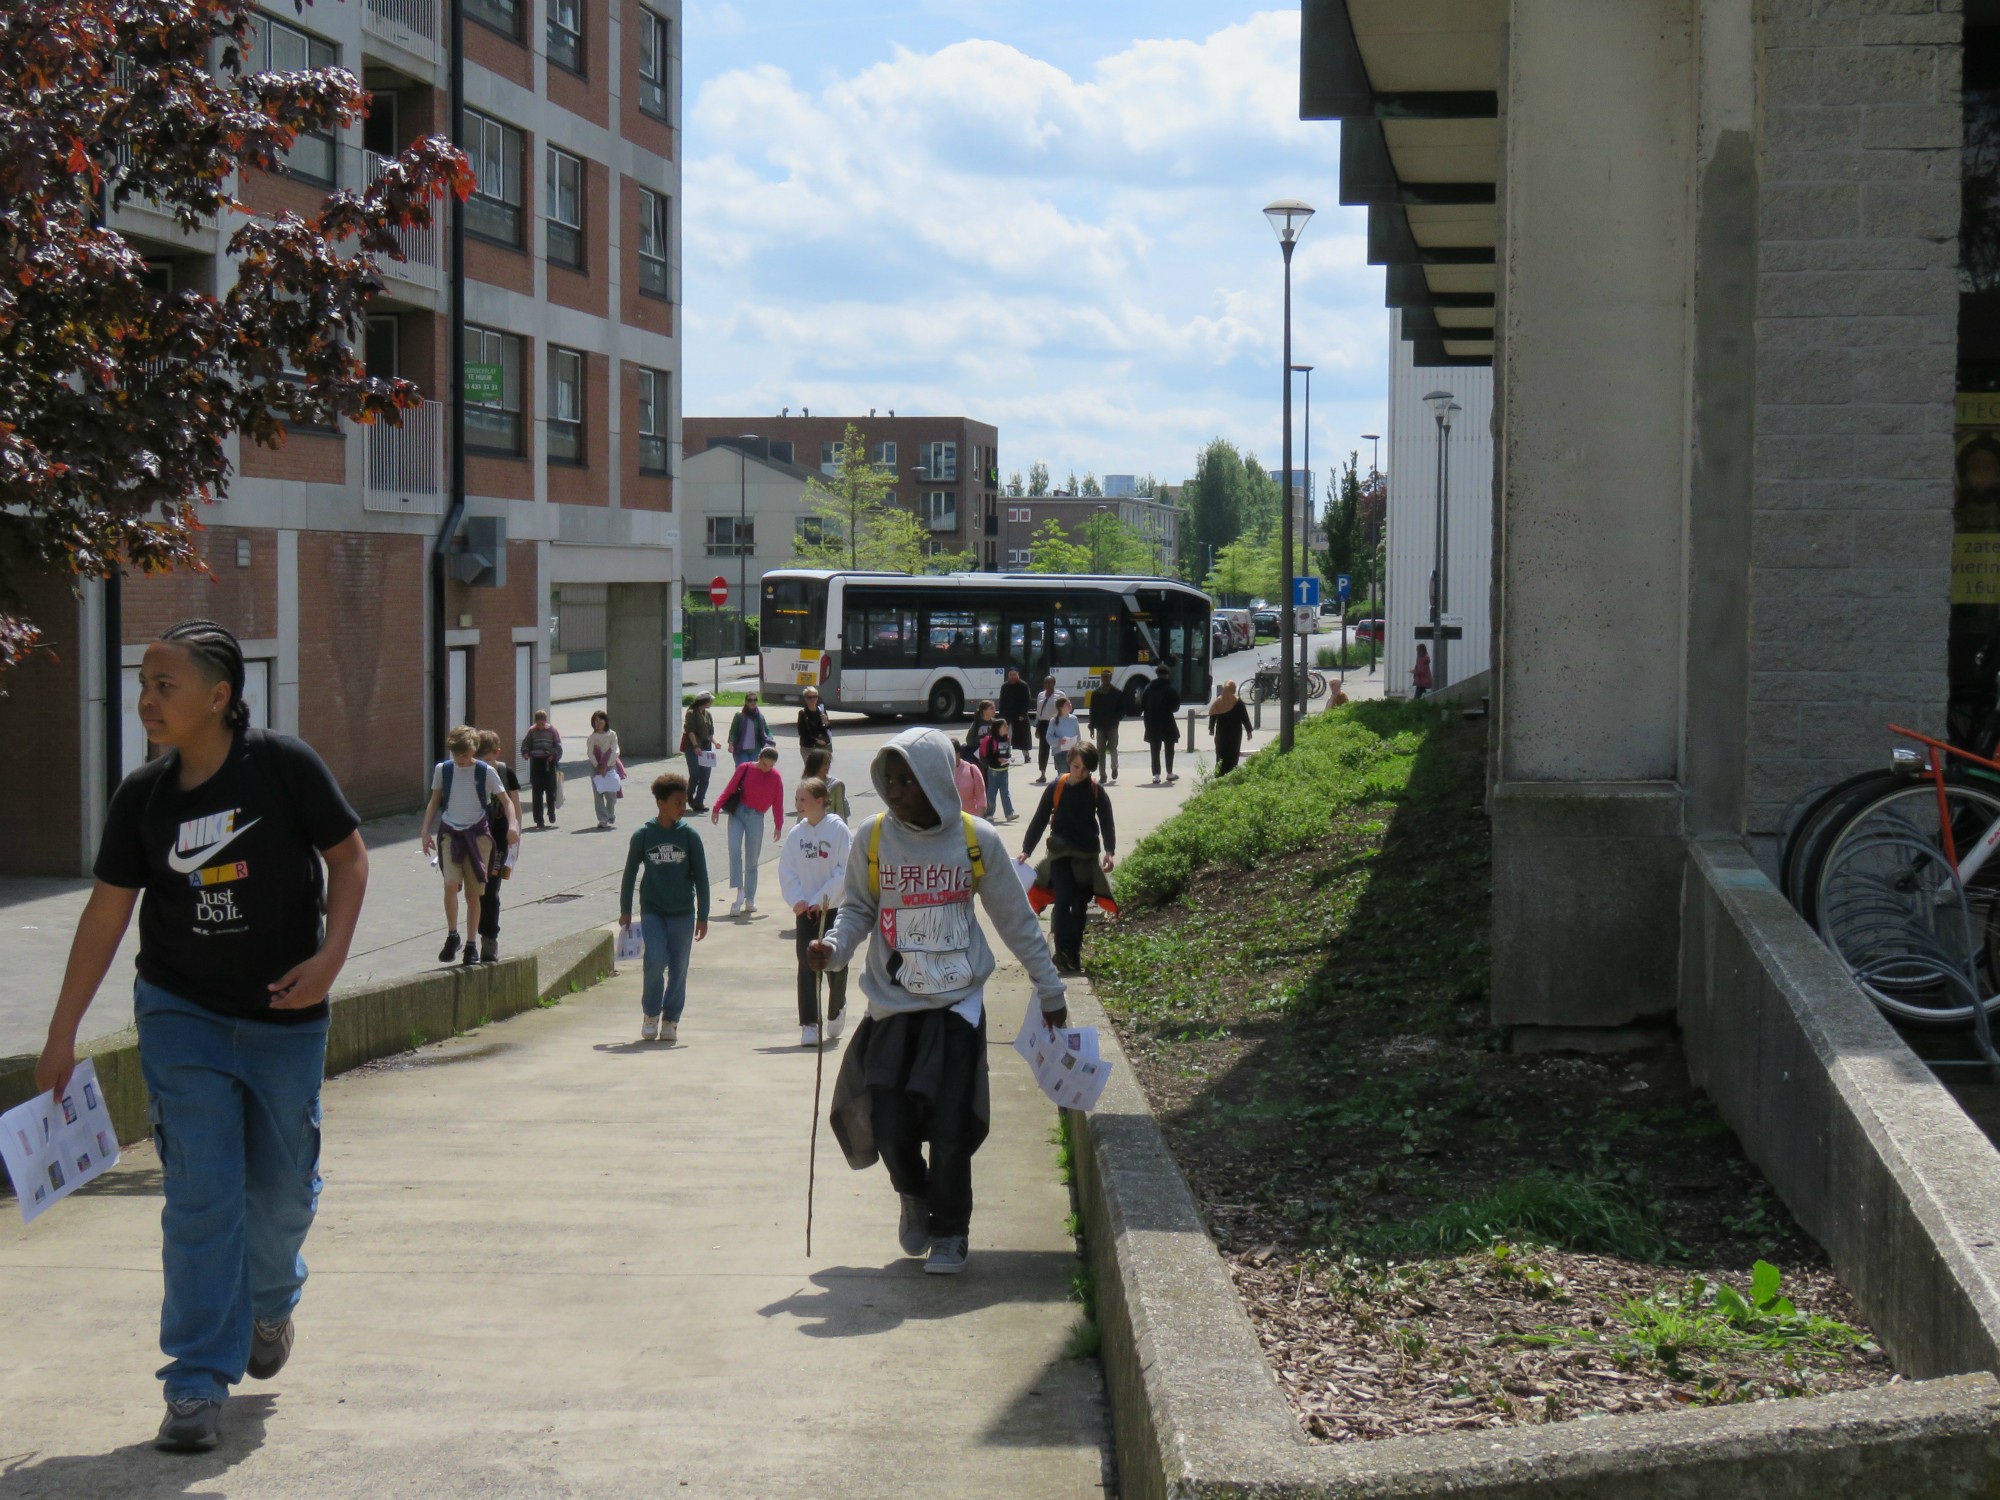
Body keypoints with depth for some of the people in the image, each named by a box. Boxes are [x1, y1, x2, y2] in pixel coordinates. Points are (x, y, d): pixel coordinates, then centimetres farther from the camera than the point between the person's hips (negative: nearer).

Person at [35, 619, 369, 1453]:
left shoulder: (284, 766, -12)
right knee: (200, 1194, -6)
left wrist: (331, 955, -16)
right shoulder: (143, 797, -4)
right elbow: (107, 912, 1)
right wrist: (62, 1035, 1)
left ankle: (271, 1304, 44)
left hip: (285, 1018, -1)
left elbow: (348, 856, -3)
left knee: (281, 1190, 11)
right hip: (182, 1015, 1)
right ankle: (198, 1385, -1)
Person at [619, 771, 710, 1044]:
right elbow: (630, 872, 6)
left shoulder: (689, 835, -2)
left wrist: (702, 916, 2)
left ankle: (671, 1020, 18)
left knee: (678, 968, 4)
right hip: (652, 910, -1)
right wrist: (625, 911, 7)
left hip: (683, 912, 1)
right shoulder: (643, 835, -4)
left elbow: (701, 876, 3)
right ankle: (650, 1015, 6)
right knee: (655, 962, -15)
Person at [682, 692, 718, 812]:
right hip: (693, 748, -6)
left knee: (705, 778, 1)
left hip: (706, 748, 6)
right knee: (695, 775, -9)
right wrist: (695, 746, -21)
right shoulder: (691, 713, -5)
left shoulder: (708, 714, 15)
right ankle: (689, 796, 18)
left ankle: (698, 802, 5)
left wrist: (714, 742, -1)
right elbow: (690, 731, -12)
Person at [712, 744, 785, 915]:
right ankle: (740, 891, -20)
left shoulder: (775, 778, 3)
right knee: (735, 850, -18)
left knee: (752, 859, 5)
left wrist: (778, 825, 7)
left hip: (756, 818, 1)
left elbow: (778, 803, 8)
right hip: (737, 812, -1)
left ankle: (750, 899, 14)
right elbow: (729, 789, 2)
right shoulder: (744, 769, 0)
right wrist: (717, 808, -2)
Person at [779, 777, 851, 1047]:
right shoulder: (796, 833, 1)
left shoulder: (838, 829, -9)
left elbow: (845, 870, -11)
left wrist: (821, 899, -15)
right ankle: (809, 1025, 0)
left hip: (833, 908, -2)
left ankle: (836, 1009, 35)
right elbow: (786, 870, 3)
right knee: (807, 967, -3)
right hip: (805, 910, 2)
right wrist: (796, 900, -11)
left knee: (835, 963, 8)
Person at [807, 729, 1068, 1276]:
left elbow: (1016, 919, 7)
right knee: (890, 1128, -4)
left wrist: (1049, 989, 12)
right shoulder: (872, 836, -2)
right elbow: (858, 908, 10)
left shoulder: (976, 840, -3)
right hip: (892, 1007, 1)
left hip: (957, 1005, -1)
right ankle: (914, 1198, 30)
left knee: (951, 1129, -8)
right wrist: (834, 946, -12)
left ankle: (949, 1232, 15)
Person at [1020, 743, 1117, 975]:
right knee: (1064, 899, -17)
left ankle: (1074, 954, 18)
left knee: (1080, 905, 9)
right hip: (1060, 853, -2)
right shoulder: (1056, 788, -4)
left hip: (1087, 855, 2)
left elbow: (1106, 823, 1)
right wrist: (1027, 849, 0)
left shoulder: (1097, 793, 0)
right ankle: (1064, 954, -21)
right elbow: (1039, 819, 3)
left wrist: (1109, 851, -15)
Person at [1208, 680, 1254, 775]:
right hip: (1235, 733, -2)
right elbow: (1245, 717, -6)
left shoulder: (1218, 702, -5)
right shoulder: (1238, 702, -10)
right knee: (1233, 754, 4)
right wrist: (1249, 731, 2)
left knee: (1221, 754, 11)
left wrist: (1211, 729, 15)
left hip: (1221, 732, 2)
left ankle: (1219, 774, 12)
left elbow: (1212, 716, 1)